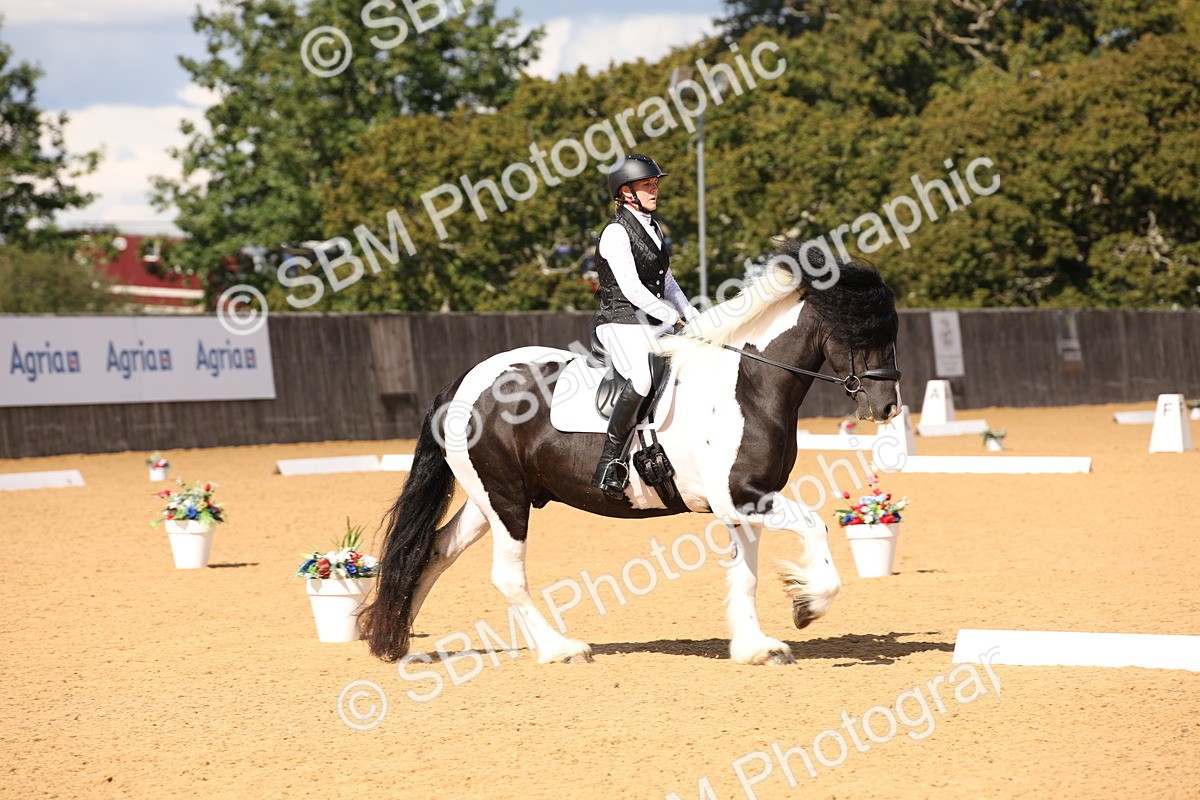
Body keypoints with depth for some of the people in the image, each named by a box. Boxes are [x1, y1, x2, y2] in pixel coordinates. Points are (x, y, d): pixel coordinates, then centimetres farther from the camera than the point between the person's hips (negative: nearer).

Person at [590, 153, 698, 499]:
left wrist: (692, 316, 10)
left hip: (657, 323, 9)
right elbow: (631, 288, -17)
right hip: (624, 321, -9)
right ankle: (611, 463, -27)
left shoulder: (654, 227, 17)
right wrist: (674, 316, -14)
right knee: (641, 378, -32)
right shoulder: (617, 231, -11)